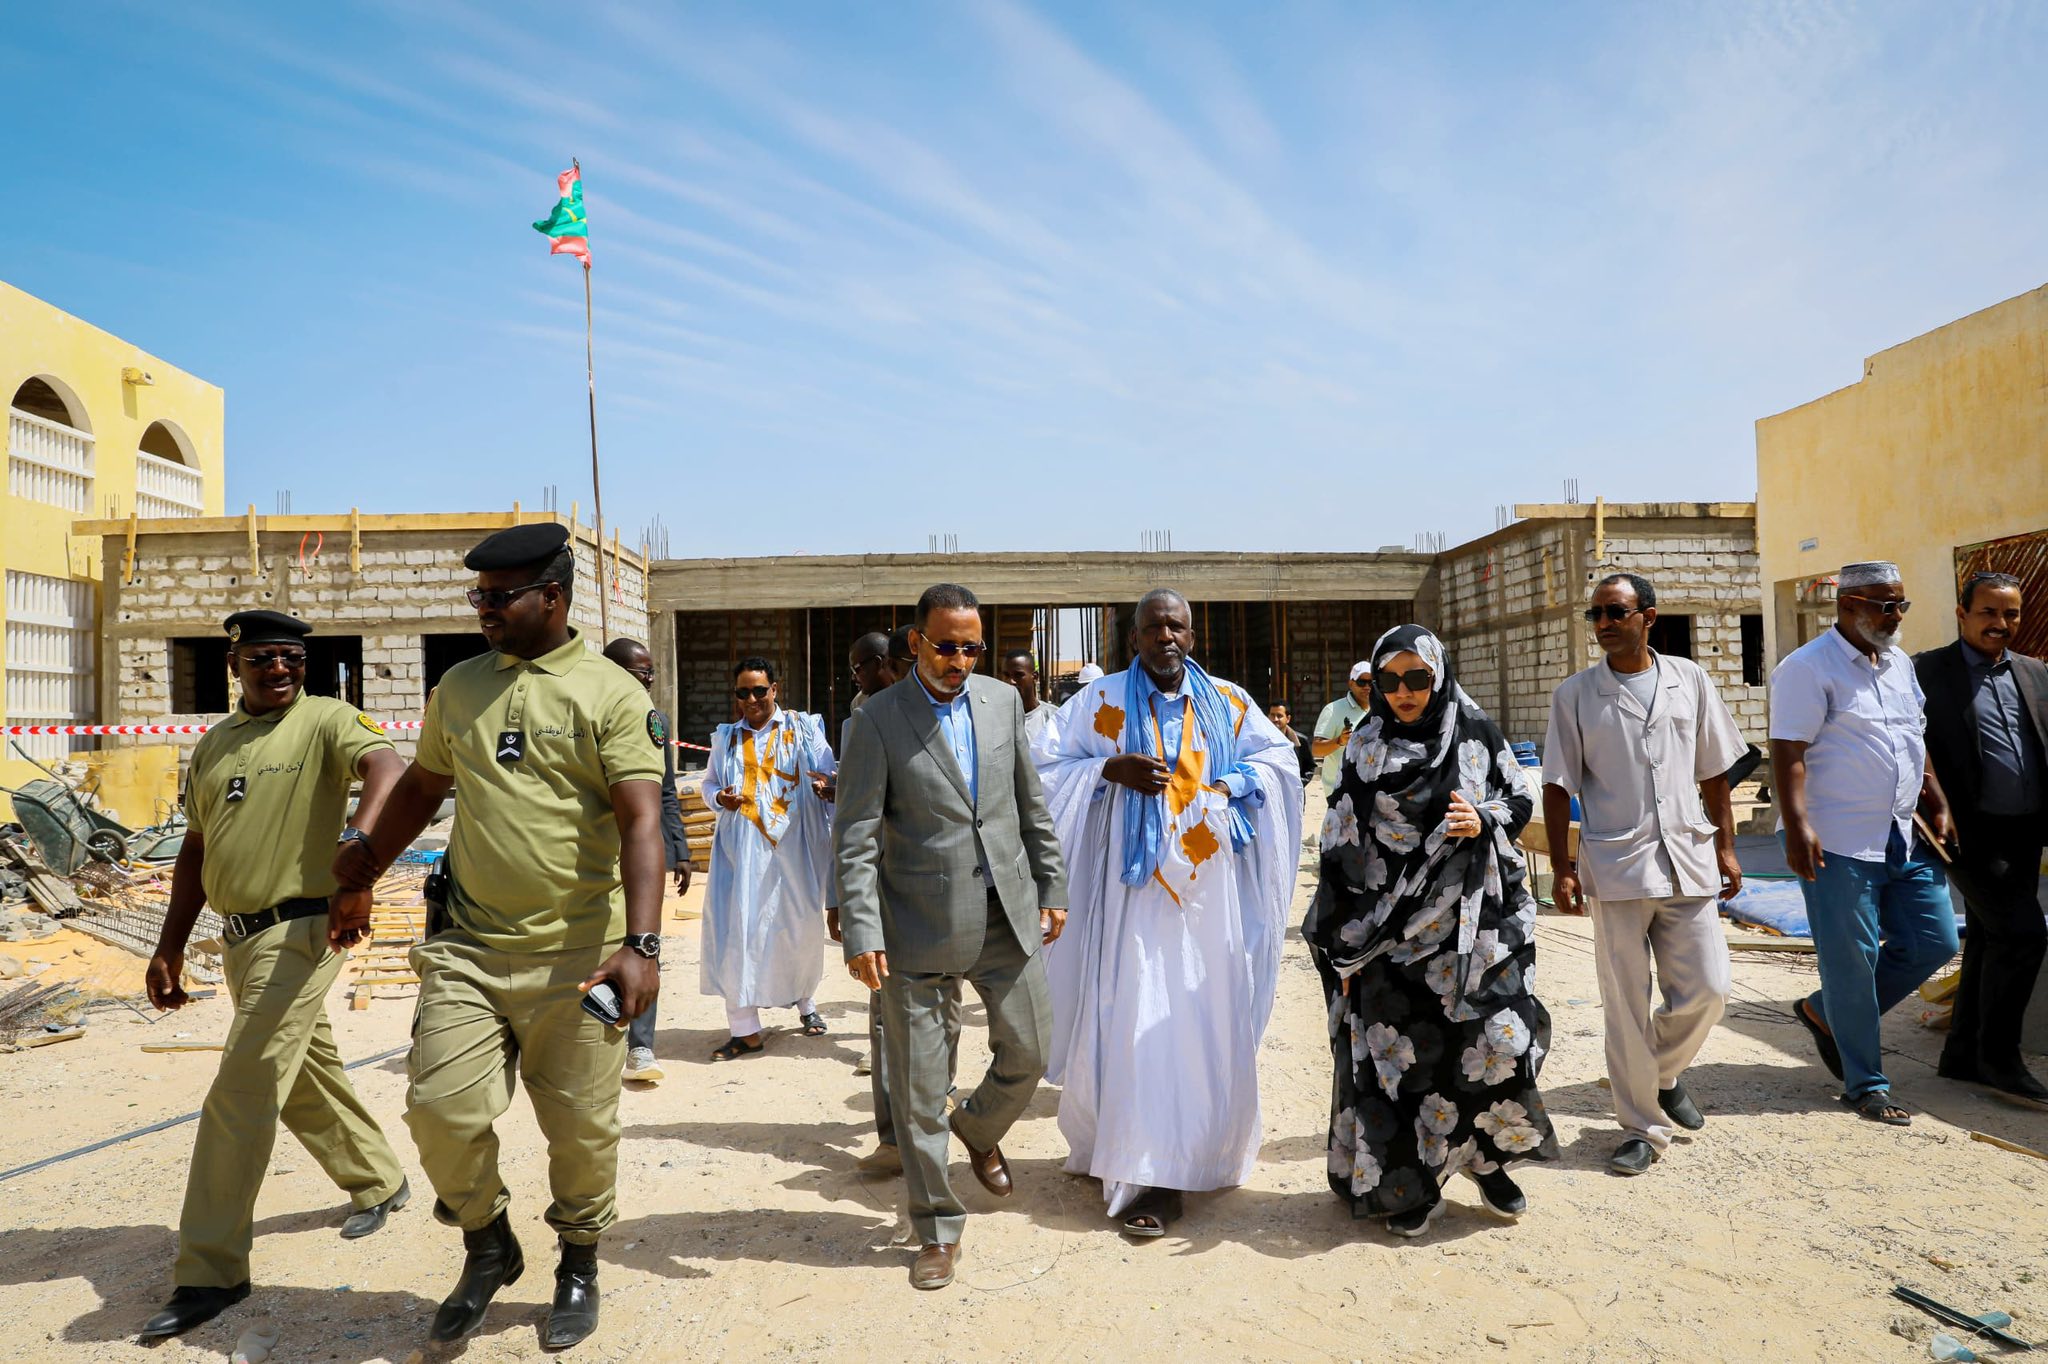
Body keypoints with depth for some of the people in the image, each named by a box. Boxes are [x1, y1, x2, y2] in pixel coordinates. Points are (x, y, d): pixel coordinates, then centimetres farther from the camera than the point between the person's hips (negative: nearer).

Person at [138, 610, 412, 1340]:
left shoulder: (325, 720, -9)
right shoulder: (214, 744, 13)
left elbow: (384, 768, -29)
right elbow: (196, 848, 19)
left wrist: (358, 844, -48)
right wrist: (169, 948, 16)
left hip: (299, 931, -8)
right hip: (238, 937, 8)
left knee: (239, 1097, -7)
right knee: (306, 1076, 19)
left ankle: (210, 1272, 4)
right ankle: (378, 1181, 38)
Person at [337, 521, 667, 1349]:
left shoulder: (610, 695, -8)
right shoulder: (458, 686, 9)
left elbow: (641, 822, -17)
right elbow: (419, 790, 23)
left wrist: (642, 945, -27)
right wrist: (363, 874, 26)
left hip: (575, 955, -4)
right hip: (467, 946, 4)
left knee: (580, 1128, 6)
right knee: (441, 1109, -1)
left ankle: (578, 1269, 33)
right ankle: (488, 1248, 28)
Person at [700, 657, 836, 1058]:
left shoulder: (804, 728, 4)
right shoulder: (725, 738, 11)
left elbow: (832, 777, 2)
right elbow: (708, 784, 19)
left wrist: (827, 785, -22)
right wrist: (719, 797, -4)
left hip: (793, 846, -1)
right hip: (742, 847, 1)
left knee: (801, 927, 9)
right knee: (738, 930, -6)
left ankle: (805, 1002, 34)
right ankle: (745, 1030, -1)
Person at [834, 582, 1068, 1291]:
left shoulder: (1003, 700, 6)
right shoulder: (877, 722, -7)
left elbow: (1031, 803, 12)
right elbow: (856, 839, -9)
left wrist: (1052, 887, 11)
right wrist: (861, 933, -16)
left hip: (1007, 915, 4)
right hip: (920, 929, -4)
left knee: (1028, 1053, 12)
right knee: (918, 1087, 5)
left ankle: (978, 1130, 45)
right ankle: (938, 1229, 24)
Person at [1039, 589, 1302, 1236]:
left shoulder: (1227, 702, 8)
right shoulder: (1104, 702, 3)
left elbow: (1281, 758, 10)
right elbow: (1058, 770, 4)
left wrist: (1228, 785, -7)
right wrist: (1111, 770, -13)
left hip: (1210, 891, 2)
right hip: (1136, 888, -2)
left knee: (1206, 1019, 5)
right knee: (1137, 1021, -4)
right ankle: (1147, 1172, 9)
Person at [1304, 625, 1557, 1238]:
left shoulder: (1477, 736, 1)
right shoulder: (1365, 748, 0)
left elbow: (1520, 801, 11)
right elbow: (1343, 844, 1)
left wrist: (1483, 821, -14)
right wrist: (1346, 945, -2)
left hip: (1471, 920, 1)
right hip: (1392, 928, 0)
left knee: (1495, 1038, -6)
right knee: (1399, 1051, 1)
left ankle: (1484, 1156, 21)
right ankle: (1411, 1182, 19)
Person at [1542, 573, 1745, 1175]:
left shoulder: (1690, 681, 6)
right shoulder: (1574, 694, -1)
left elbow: (1713, 771, 12)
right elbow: (1558, 786, 0)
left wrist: (1725, 846, 9)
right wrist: (1561, 868, -4)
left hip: (1688, 860, 2)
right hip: (1615, 866, -2)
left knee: (1707, 990, 4)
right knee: (1626, 1006, 3)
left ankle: (1664, 1072, 33)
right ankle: (1642, 1127, 17)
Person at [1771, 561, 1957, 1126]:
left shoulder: (1900, 663, 14)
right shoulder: (1809, 667, -11)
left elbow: (1918, 742, 24)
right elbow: (1788, 754, -17)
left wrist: (1939, 806, 19)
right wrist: (1797, 828, -24)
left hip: (1903, 840, 8)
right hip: (1837, 844, -8)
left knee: (1934, 943, 10)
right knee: (1852, 961, -1)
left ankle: (1824, 1012, 25)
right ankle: (1866, 1085, 13)